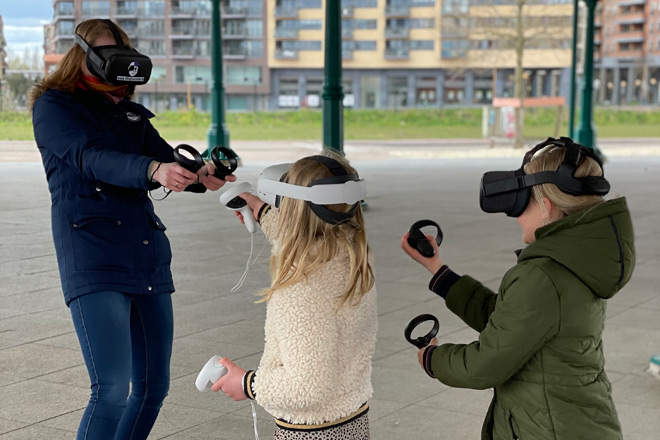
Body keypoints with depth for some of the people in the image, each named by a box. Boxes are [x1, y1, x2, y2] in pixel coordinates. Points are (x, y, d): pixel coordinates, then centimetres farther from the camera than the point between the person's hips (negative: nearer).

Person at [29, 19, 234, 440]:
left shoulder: (131, 113, 19)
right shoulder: (53, 106, 1)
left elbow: (167, 158, 3)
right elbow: (91, 158, -18)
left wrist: (201, 174, -21)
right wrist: (154, 169, -36)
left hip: (148, 259, 7)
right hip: (94, 261, -6)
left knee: (153, 387, 9)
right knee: (112, 389, -16)